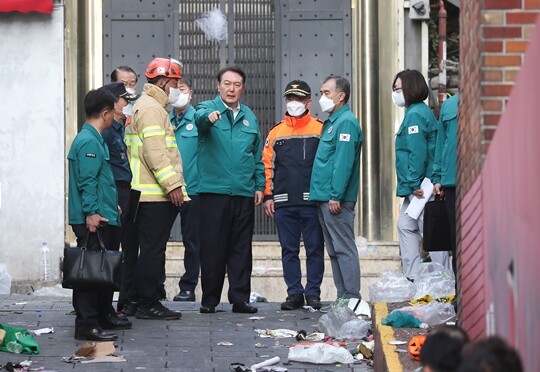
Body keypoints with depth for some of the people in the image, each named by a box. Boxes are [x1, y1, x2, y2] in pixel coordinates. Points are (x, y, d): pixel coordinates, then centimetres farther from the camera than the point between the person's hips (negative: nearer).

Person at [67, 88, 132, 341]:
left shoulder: (95, 139, 18)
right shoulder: (89, 142, -15)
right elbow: (87, 181, -20)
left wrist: (111, 205, 24)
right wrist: (91, 213, -23)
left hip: (101, 218, 11)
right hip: (92, 220, -11)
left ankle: (104, 315, 29)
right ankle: (86, 325, -9)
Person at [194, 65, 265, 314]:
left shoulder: (249, 116, 14)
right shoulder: (208, 109, 1)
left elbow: (257, 155, 18)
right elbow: (199, 118, -25)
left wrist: (259, 185, 12)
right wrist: (208, 116, -48)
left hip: (244, 193, 4)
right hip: (213, 191, -4)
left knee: (241, 248, 5)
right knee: (212, 248, 0)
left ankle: (240, 298, 10)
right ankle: (209, 300, 8)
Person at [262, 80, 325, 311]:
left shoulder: (320, 129, 4)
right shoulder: (276, 132, 12)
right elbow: (267, 165, 13)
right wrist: (268, 196, 5)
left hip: (312, 201, -3)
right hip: (284, 203, 3)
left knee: (314, 248, 0)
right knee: (289, 250, 5)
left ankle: (313, 293, 7)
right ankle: (294, 293, 10)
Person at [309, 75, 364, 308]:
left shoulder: (346, 122, -12)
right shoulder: (331, 122, 20)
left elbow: (344, 162, -19)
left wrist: (336, 196, -23)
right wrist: (323, 194, 16)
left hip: (337, 200, -10)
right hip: (325, 198, 10)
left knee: (344, 248, -8)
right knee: (334, 251, 12)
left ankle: (352, 298, -6)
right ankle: (343, 297, 16)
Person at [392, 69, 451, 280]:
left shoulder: (415, 114, -14)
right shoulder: (418, 112, 18)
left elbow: (417, 152, -21)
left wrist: (414, 183, -20)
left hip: (420, 187, -11)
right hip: (415, 187, 11)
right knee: (406, 226, 13)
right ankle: (412, 279, 15)